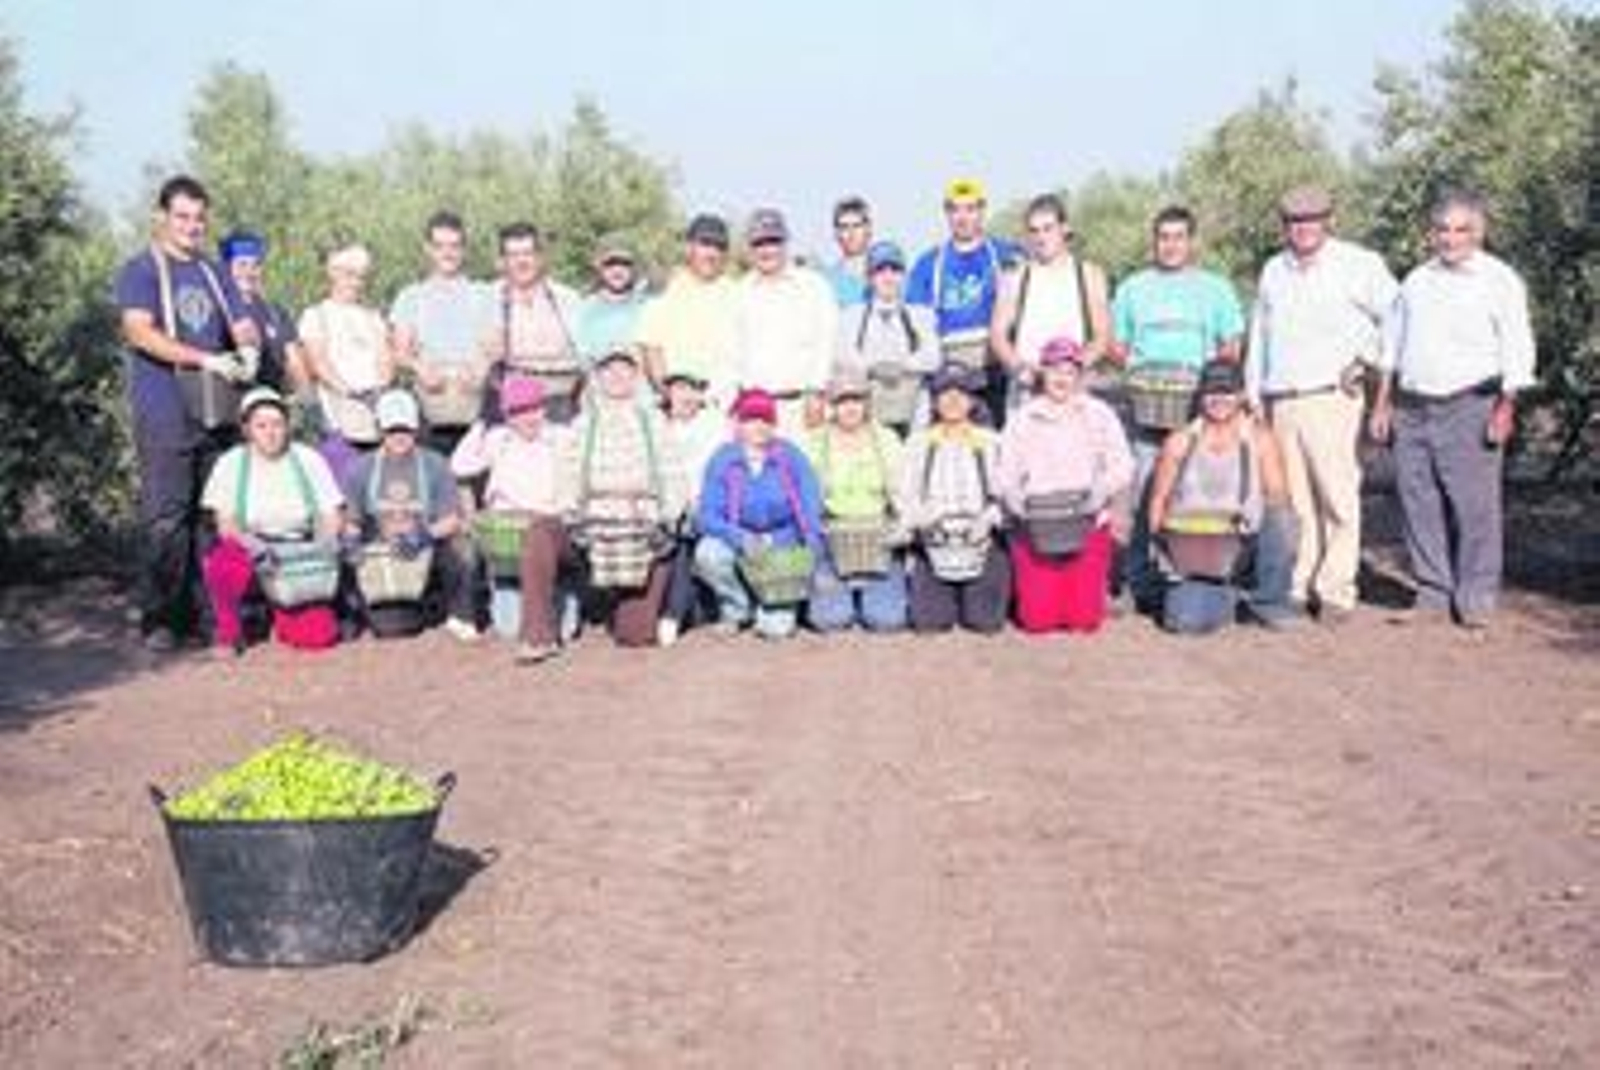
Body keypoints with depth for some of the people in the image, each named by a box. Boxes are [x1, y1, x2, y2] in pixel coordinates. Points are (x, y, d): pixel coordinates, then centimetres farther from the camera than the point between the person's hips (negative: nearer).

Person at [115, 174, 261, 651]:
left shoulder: (214, 275, 20)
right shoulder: (140, 272, 2)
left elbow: (244, 327, 17)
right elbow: (140, 333, -12)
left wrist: (249, 345, -9)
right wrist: (207, 360, -21)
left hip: (218, 413, 5)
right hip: (164, 415, -5)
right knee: (164, 518, -8)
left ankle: (199, 612, 11)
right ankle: (158, 619, -2)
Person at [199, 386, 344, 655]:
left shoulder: (309, 460, 1)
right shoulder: (231, 464, -2)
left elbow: (331, 517, 2)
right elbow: (225, 524, -8)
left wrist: (324, 547, -19)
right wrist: (255, 546, -28)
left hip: (298, 561, 1)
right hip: (248, 550, 0)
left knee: (319, 634, -23)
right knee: (229, 567, -38)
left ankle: (281, 615, 14)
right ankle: (228, 630, -6)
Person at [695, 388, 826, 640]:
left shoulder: (791, 457, -7)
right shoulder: (722, 461, -9)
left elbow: (811, 508, -9)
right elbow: (708, 515, -15)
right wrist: (741, 539, -32)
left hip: (783, 545, -1)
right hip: (737, 541, 1)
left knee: (776, 628, -19)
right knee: (707, 553, -33)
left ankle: (775, 609, 22)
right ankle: (736, 607, -1)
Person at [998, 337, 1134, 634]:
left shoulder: (1099, 415, 7)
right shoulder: (1022, 419, 8)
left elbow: (1121, 467, -1)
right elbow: (1006, 475, 2)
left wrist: (1098, 493, -19)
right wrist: (1018, 501, -17)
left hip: (1087, 525, 0)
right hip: (1035, 528, 0)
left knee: (1084, 619, -8)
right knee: (1037, 619, -9)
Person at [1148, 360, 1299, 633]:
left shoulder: (1260, 439, 4)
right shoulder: (1180, 442, 5)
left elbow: (1279, 497, -3)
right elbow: (1158, 499, 8)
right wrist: (1162, 538, -8)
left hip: (1244, 547, 0)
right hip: (1190, 550, 0)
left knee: (1282, 520, -33)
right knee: (1187, 620, -26)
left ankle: (1269, 600, -5)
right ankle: (1220, 597, 14)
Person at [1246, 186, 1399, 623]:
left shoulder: (1358, 264, 3)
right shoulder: (1273, 270, 18)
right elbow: (1259, 337, 22)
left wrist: (1365, 357, 0)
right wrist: (1254, 398, 17)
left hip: (1331, 398, -4)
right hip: (1280, 403, 4)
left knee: (1339, 497, -7)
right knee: (1295, 501, 4)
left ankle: (1337, 591, -3)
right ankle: (1299, 586, 11)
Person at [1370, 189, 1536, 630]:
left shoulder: (1500, 280, 3)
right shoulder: (1417, 280, 18)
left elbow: (1516, 350, -1)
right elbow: (1393, 344, 21)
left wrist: (1506, 407, -10)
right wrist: (1383, 403, 14)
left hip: (1468, 408, -5)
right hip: (1412, 409, 5)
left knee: (1475, 505, -6)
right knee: (1420, 503, 3)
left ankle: (1475, 598, 1)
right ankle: (1433, 591, 12)